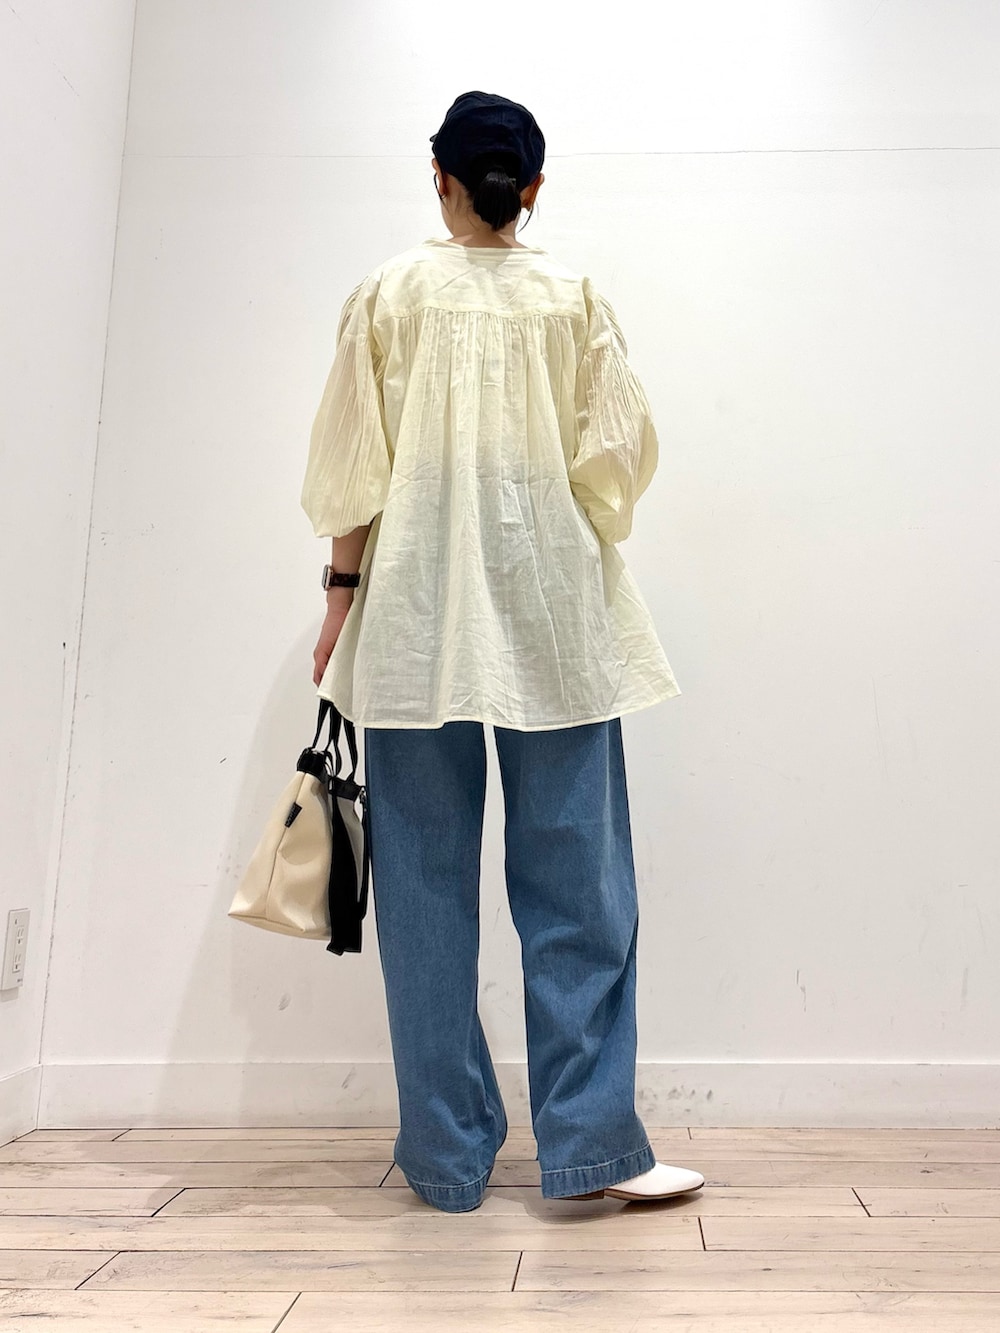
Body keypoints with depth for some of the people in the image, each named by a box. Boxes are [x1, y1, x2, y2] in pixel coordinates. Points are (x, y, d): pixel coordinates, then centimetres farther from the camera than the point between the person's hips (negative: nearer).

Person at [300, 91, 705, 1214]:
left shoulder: (391, 293, 6)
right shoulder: (572, 296, 8)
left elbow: (353, 462, 2)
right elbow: (618, 449, 5)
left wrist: (341, 592, 8)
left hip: (416, 611, 0)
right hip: (554, 612, 0)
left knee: (426, 878, 4)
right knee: (573, 875, 3)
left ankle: (447, 1153, 10)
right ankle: (589, 1139, 3)